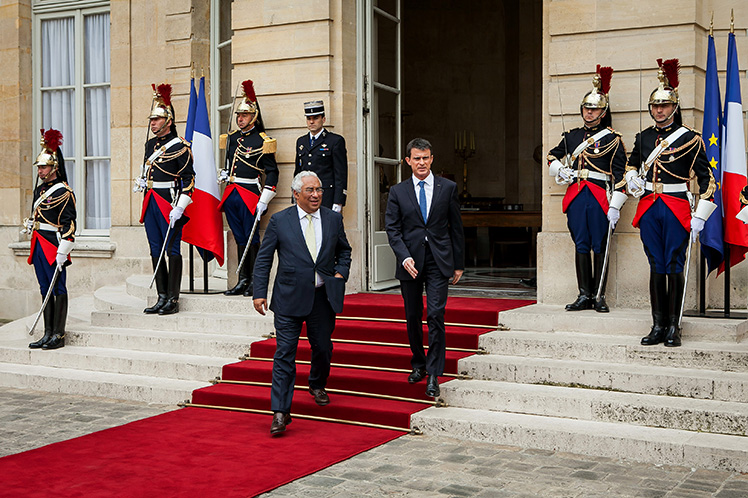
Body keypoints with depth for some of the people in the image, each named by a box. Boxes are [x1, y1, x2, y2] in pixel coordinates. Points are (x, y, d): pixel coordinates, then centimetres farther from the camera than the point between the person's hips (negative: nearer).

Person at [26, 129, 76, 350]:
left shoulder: (64, 192, -10)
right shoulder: (39, 190, 15)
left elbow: (68, 224, -15)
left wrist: (62, 253, -20)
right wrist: (29, 223, 10)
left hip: (54, 246, -8)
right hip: (39, 246, 8)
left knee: (58, 289, -3)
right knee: (45, 290, 10)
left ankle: (58, 335, 1)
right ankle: (48, 334, 15)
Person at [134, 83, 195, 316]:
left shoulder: (179, 146, -9)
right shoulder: (150, 144, 14)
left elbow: (189, 179, -12)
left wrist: (179, 208, -19)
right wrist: (141, 181, 8)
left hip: (169, 203, -8)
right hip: (150, 202, 8)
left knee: (172, 250, -3)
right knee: (156, 251, 9)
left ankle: (173, 300, 1)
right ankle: (162, 297, 16)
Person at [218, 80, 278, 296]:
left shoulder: (262, 141, -7)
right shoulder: (233, 138, 13)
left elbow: (272, 172, -9)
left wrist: (264, 201, -15)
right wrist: (224, 174, 11)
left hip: (250, 193, -7)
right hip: (231, 194, 7)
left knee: (252, 238, -3)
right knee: (240, 238, 10)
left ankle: (255, 282, 4)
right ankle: (243, 281, 15)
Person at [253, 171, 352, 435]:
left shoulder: (334, 219, 6)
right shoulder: (279, 220, -2)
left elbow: (344, 251, 20)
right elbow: (263, 259, 2)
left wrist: (340, 273, 2)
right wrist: (259, 293, -5)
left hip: (323, 297, 3)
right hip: (290, 297, -3)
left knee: (323, 348, 14)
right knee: (284, 353, -6)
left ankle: (317, 385, 45)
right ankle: (280, 412, -3)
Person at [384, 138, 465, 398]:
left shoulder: (448, 187, 5)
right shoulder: (397, 191, 5)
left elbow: (456, 227, 7)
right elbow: (392, 228, 1)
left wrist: (459, 264, 6)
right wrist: (404, 257, -14)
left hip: (439, 261, -1)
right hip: (409, 262, 2)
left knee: (435, 316, -11)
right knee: (413, 318, 10)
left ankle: (434, 375, -7)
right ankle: (418, 365, 29)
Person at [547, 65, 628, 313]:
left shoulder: (612, 139, -1)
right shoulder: (572, 136, 13)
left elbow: (620, 174, -5)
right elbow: (553, 155, 28)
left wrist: (615, 206, -11)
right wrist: (560, 170, 6)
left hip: (600, 197, -4)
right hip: (576, 196, 4)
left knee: (600, 246, 1)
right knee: (581, 245, 6)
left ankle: (599, 296, 7)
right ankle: (584, 295, 10)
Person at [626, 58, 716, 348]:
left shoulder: (689, 138, -3)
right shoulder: (643, 137, 10)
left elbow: (707, 180, -4)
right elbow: (632, 165, 30)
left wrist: (699, 218, -9)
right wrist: (632, 179, 6)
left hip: (676, 209, -4)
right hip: (648, 209, 4)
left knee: (674, 267, -1)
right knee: (656, 268, 6)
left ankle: (673, 328, 5)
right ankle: (658, 326, 11)